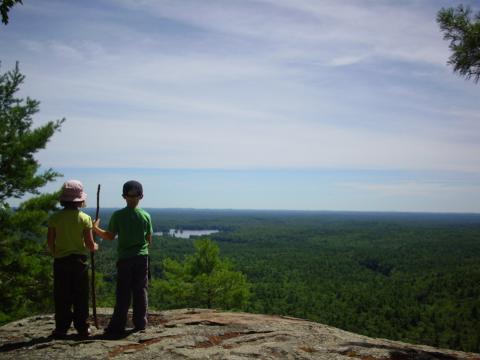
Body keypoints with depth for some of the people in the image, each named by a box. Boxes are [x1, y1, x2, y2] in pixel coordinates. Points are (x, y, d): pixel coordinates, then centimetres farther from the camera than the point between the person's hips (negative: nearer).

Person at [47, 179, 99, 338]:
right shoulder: (84, 218, -7)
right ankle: (82, 327, 12)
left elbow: (50, 240, 0)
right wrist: (95, 247, 14)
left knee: (62, 297, 7)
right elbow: (89, 243, -8)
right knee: (80, 296, 8)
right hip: (79, 260, -1)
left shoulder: (55, 218, -3)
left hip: (60, 261, 1)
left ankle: (61, 328, 10)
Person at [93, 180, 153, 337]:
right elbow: (149, 240, 3)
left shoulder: (117, 215, -6)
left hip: (124, 258, -1)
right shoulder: (146, 215, -2)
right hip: (141, 257, 1)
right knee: (141, 291, 9)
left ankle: (118, 325, 6)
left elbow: (110, 236, -1)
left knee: (123, 293, 3)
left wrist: (95, 228, 13)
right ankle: (140, 323, 14)